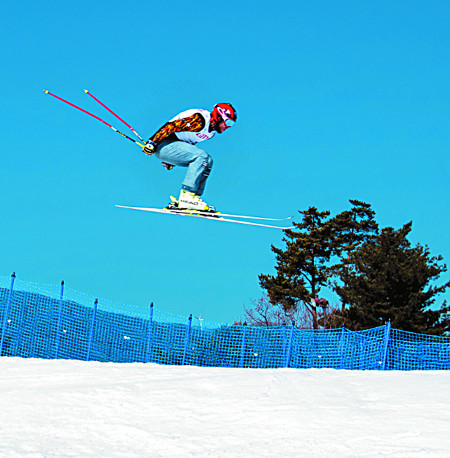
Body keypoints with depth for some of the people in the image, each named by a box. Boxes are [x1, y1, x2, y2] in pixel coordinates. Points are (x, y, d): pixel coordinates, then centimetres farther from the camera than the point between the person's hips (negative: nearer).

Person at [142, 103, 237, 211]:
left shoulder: (212, 131, 11)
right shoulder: (199, 120, -21)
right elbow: (171, 126, -23)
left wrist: (171, 161, 26)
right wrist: (152, 142, -24)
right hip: (162, 145, -10)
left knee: (207, 161, 1)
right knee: (201, 156, -24)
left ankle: (195, 197, -3)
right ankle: (186, 197, -27)